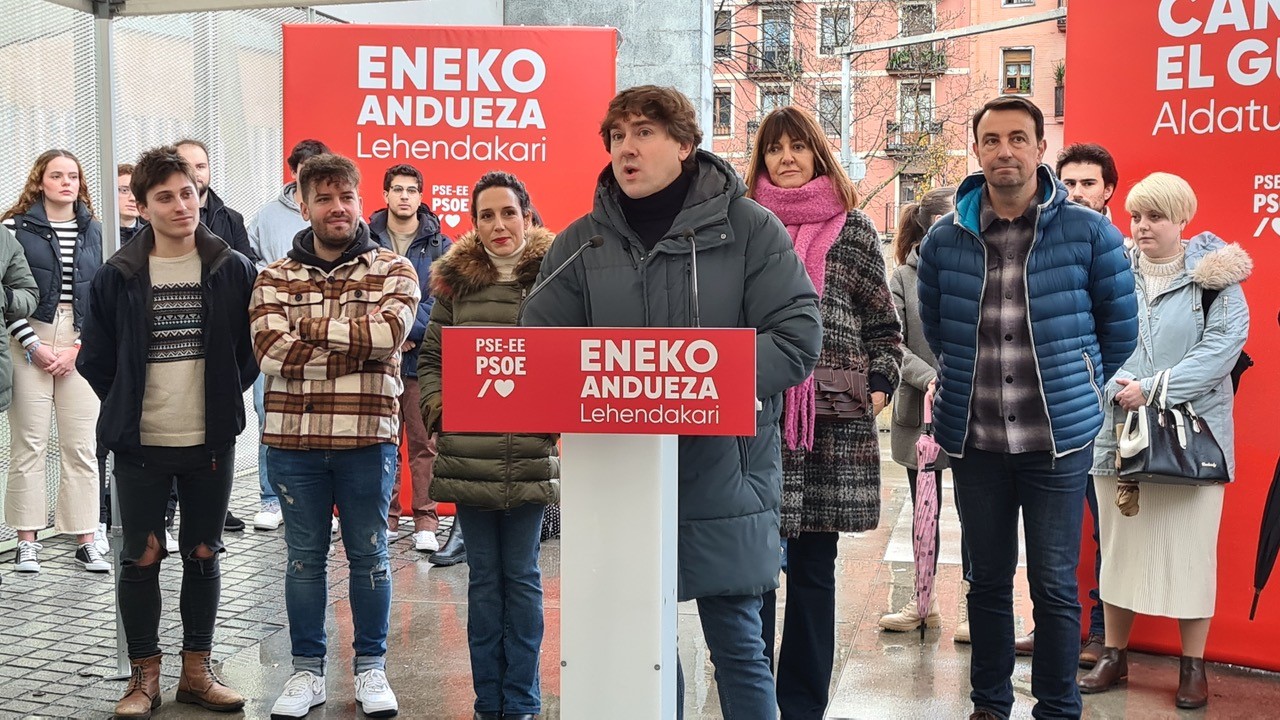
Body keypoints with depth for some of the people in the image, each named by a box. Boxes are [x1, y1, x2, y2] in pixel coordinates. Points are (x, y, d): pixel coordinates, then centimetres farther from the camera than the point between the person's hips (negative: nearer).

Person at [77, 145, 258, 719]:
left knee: (203, 555, 10)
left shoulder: (234, 271, -2)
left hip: (211, 443, 1)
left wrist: (225, 400, 2)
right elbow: (95, 359, 6)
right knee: (140, 558, 5)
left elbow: (252, 348, 6)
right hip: (141, 446, 0)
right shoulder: (118, 276, -2)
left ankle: (197, 670, 23)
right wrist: (127, 411, 3)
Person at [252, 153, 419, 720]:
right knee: (304, 557, 12)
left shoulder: (393, 270, 1)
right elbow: (272, 353, -12)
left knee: (368, 555, 10)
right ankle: (307, 671, 25)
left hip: (368, 438, -1)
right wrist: (360, 349, -13)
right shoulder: (274, 278, 4)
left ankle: (371, 667, 25)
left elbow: (390, 330, -18)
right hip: (293, 440, 1)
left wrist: (312, 326, -12)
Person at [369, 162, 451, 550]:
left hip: (422, 358, -1)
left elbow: (441, 301, -3)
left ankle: (426, 521, 7)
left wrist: (407, 331, -13)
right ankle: (385, 518, 16)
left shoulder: (439, 246, 5)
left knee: (425, 442, 0)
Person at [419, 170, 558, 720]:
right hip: (468, 456, 2)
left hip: (531, 458, -2)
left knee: (521, 575, 7)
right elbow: (430, 355, 13)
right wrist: (436, 405, -2)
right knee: (484, 576, 10)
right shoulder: (455, 281, 7)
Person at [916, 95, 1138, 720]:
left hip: (1059, 439, -2)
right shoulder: (944, 240, 2)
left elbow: (1120, 330, 6)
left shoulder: (1089, 233, -5)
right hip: (974, 440, 3)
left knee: (1055, 585, 3)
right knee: (987, 580, 13)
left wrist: (1070, 388, 12)